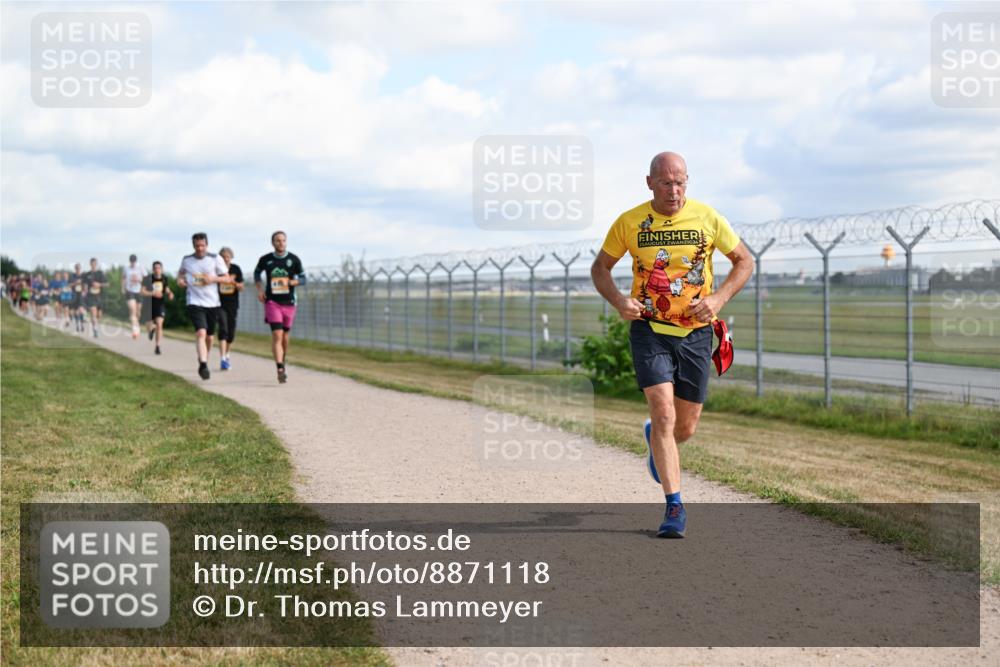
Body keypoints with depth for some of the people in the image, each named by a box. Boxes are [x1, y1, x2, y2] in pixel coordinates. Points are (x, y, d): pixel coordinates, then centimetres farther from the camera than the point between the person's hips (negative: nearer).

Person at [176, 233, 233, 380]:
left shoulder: (215, 259, -1)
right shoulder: (186, 260, 3)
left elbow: (227, 279, 2)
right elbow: (181, 272, 25)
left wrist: (213, 278, -15)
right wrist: (180, 279, 2)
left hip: (212, 303, 2)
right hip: (195, 303, -2)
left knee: (209, 336, 13)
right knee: (201, 332, -20)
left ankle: (204, 360, 37)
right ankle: (203, 365, -24)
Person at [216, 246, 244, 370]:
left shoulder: (236, 269, 1)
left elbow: (241, 288, 3)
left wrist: (235, 283, -16)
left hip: (233, 304, 3)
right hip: (220, 304, -3)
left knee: (231, 332, 9)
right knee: (223, 329, -16)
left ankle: (226, 354, 32)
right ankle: (223, 359, -20)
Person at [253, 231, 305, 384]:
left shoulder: (294, 260, -1)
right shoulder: (265, 260, 0)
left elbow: (303, 279, 4)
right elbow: (257, 272, 19)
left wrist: (291, 282, -15)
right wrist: (259, 288, 5)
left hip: (289, 302, 2)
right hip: (272, 302, -2)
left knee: (285, 336, 12)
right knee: (277, 335, -15)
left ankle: (282, 364, 34)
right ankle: (280, 369, -21)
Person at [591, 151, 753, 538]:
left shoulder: (707, 219, -3)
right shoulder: (629, 222, -4)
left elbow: (744, 261, 7)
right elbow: (600, 267, 9)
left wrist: (719, 299, -10)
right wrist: (618, 300, -11)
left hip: (695, 332, 2)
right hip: (649, 330, -2)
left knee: (686, 427, 8)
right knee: (664, 412, -17)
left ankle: (657, 442, 46)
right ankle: (674, 507, -10)